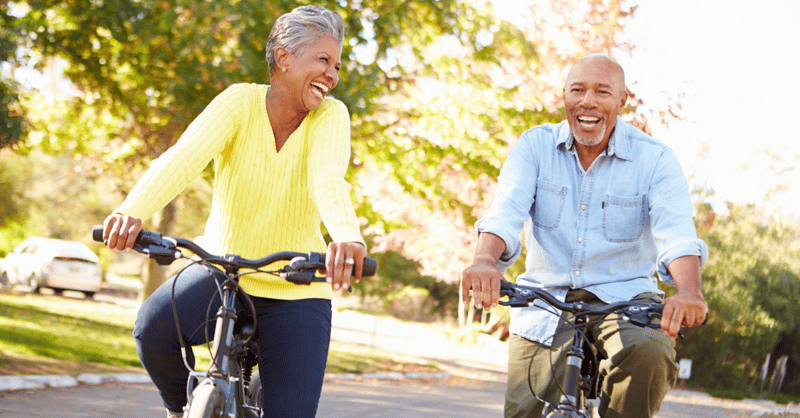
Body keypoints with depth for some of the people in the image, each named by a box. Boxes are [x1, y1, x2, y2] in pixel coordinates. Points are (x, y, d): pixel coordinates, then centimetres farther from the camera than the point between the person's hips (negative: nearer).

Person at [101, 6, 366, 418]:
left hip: (296, 288, 0)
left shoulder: (331, 115, -10)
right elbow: (184, 156, -27)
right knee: (155, 324, -28)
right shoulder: (240, 102, -11)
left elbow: (328, 177, -30)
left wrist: (348, 236, -53)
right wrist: (132, 210, -47)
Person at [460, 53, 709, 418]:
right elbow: (506, 210, -17)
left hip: (624, 296, -1)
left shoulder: (655, 159, -5)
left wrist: (689, 291, -42)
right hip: (544, 299, 2)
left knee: (648, 353, -33)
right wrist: (484, 260, -40)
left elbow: (676, 233, -20)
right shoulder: (535, 146, 0)